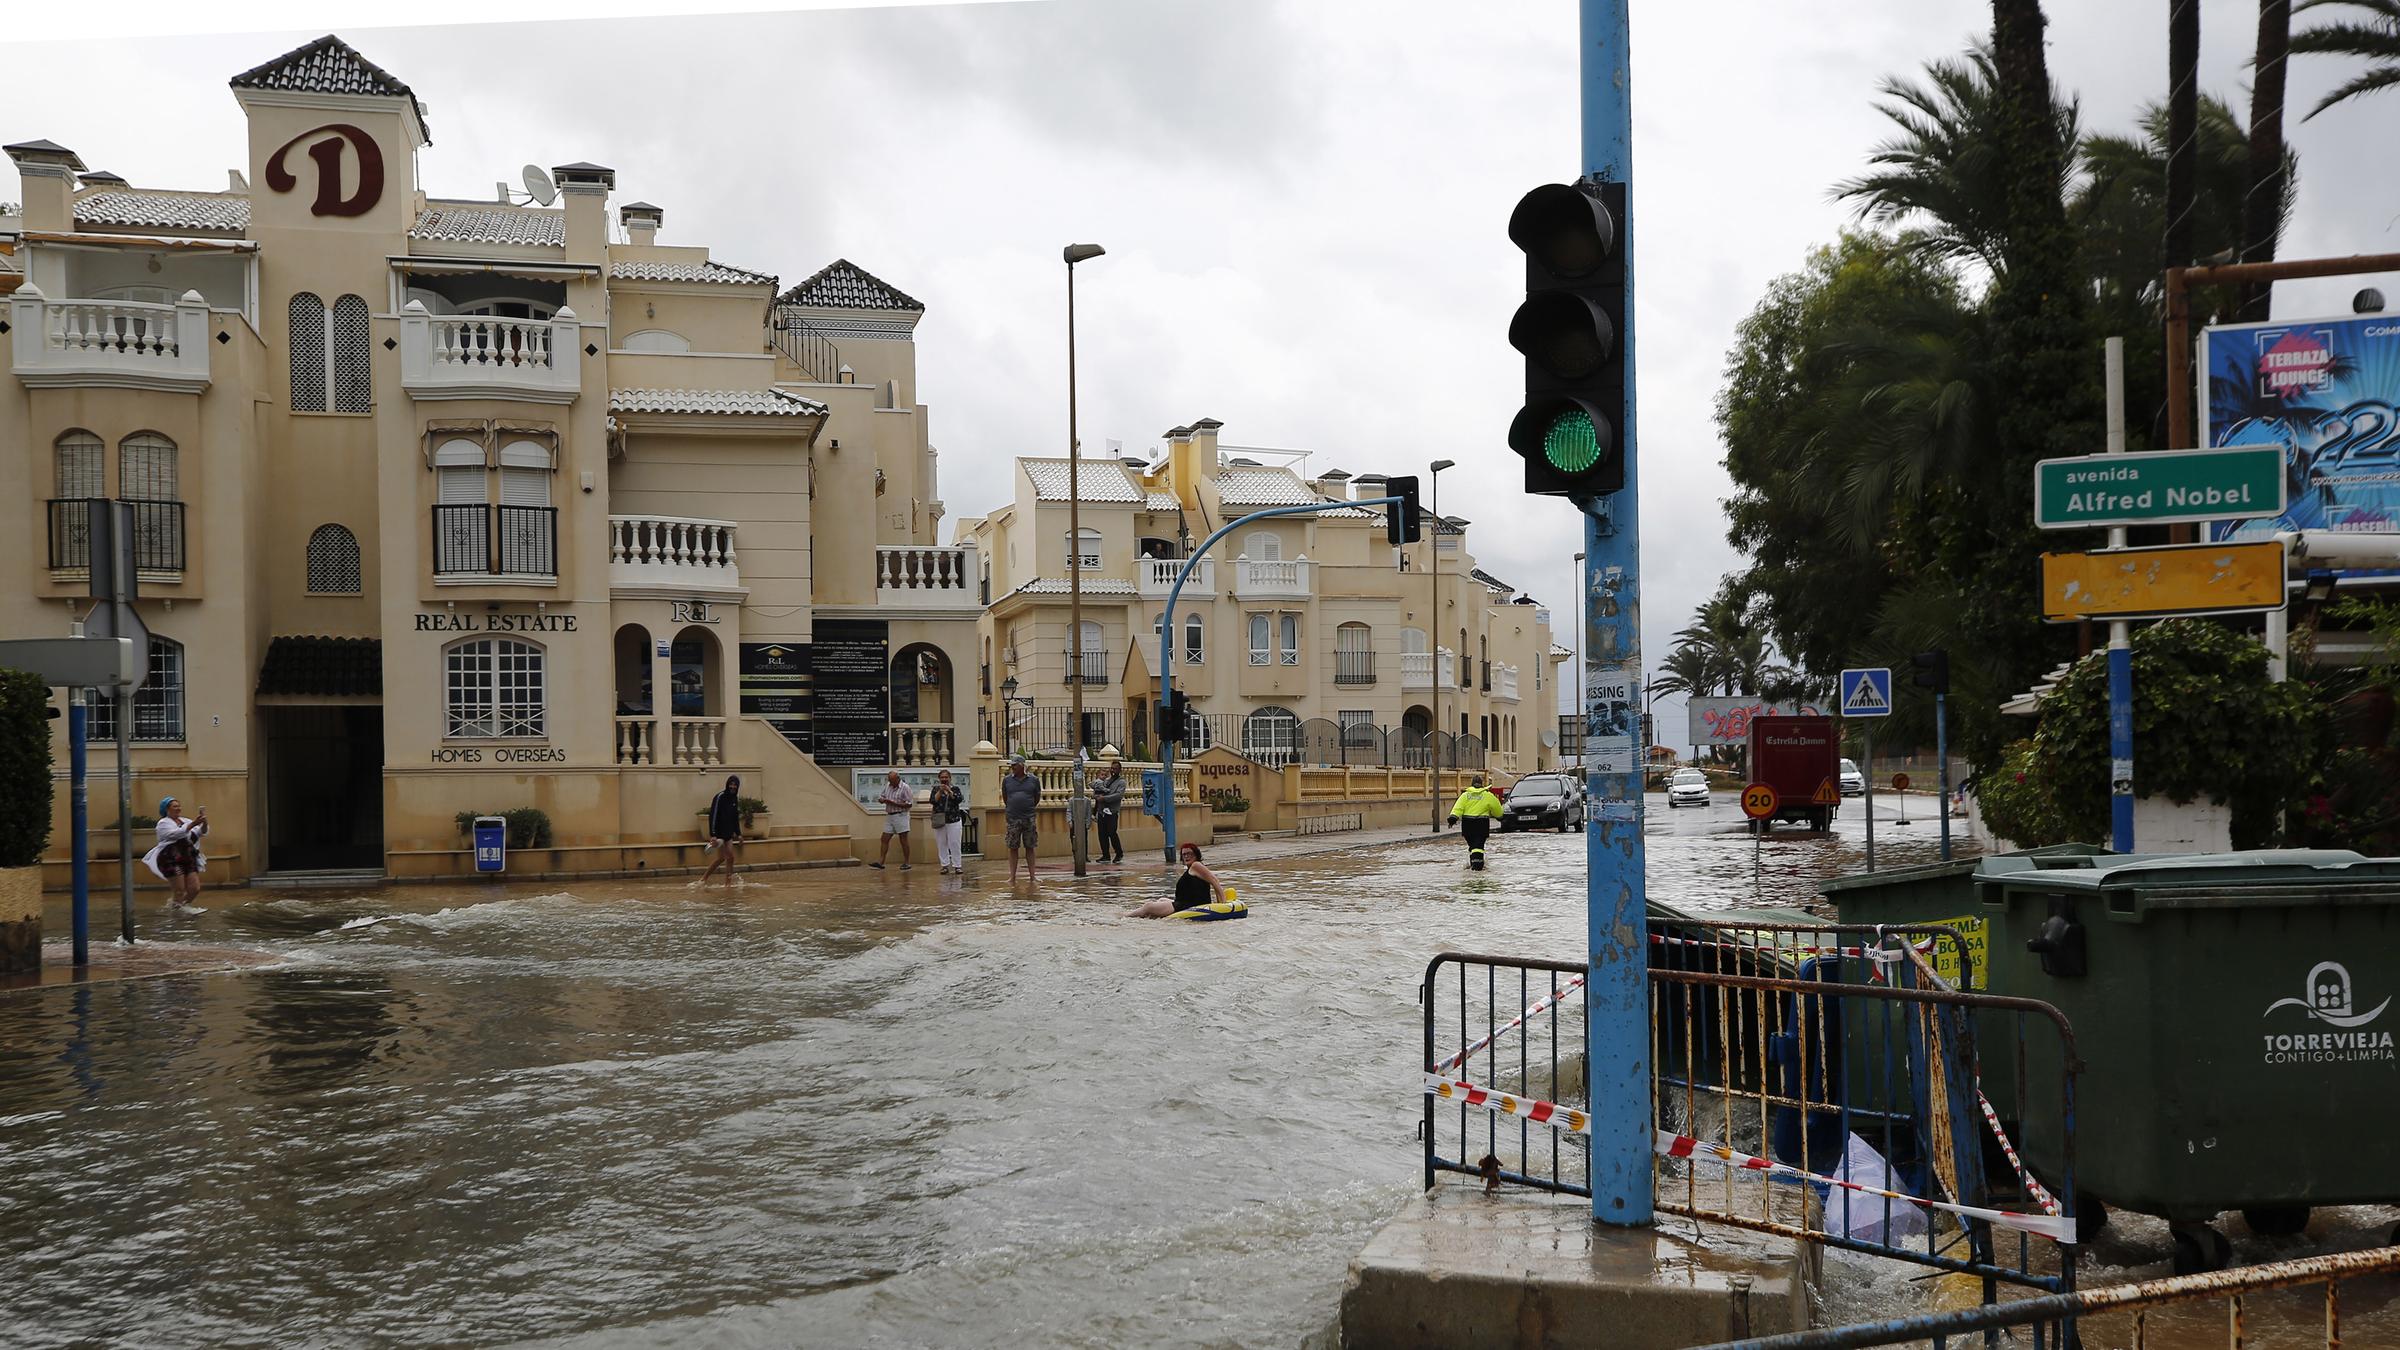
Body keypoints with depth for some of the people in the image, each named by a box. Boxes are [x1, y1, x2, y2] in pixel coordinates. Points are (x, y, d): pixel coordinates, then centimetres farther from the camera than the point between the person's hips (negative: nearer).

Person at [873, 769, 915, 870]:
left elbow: (909, 804, -14)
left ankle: (906, 863, 5)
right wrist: (882, 800, -9)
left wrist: (894, 803, -19)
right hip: (889, 816, 7)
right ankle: (880, 862, 5)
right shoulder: (887, 786, 9)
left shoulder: (905, 788, -11)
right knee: (884, 839, 3)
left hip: (900, 816, -7)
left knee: (903, 840, -1)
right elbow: (880, 796, 17)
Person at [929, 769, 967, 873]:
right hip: (939, 820, 1)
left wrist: (949, 791, -16)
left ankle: (957, 866, -2)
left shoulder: (955, 788, 6)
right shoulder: (936, 789, 8)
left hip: (954, 820, -1)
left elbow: (959, 799, -9)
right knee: (941, 844, 1)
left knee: (954, 843, -5)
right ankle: (945, 865, 7)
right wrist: (940, 791, -16)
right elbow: (932, 801, -6)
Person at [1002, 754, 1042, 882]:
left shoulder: (1033, 780, 3)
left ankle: (1032, 875, 9)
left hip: (1029, 818, 0)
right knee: (1012, 847, 1)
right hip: (1012, 818, 0)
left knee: (1030, 847, 4)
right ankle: (1012, 877, 4)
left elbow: (1037, 798, 14)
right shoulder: (1007, 780, 5)